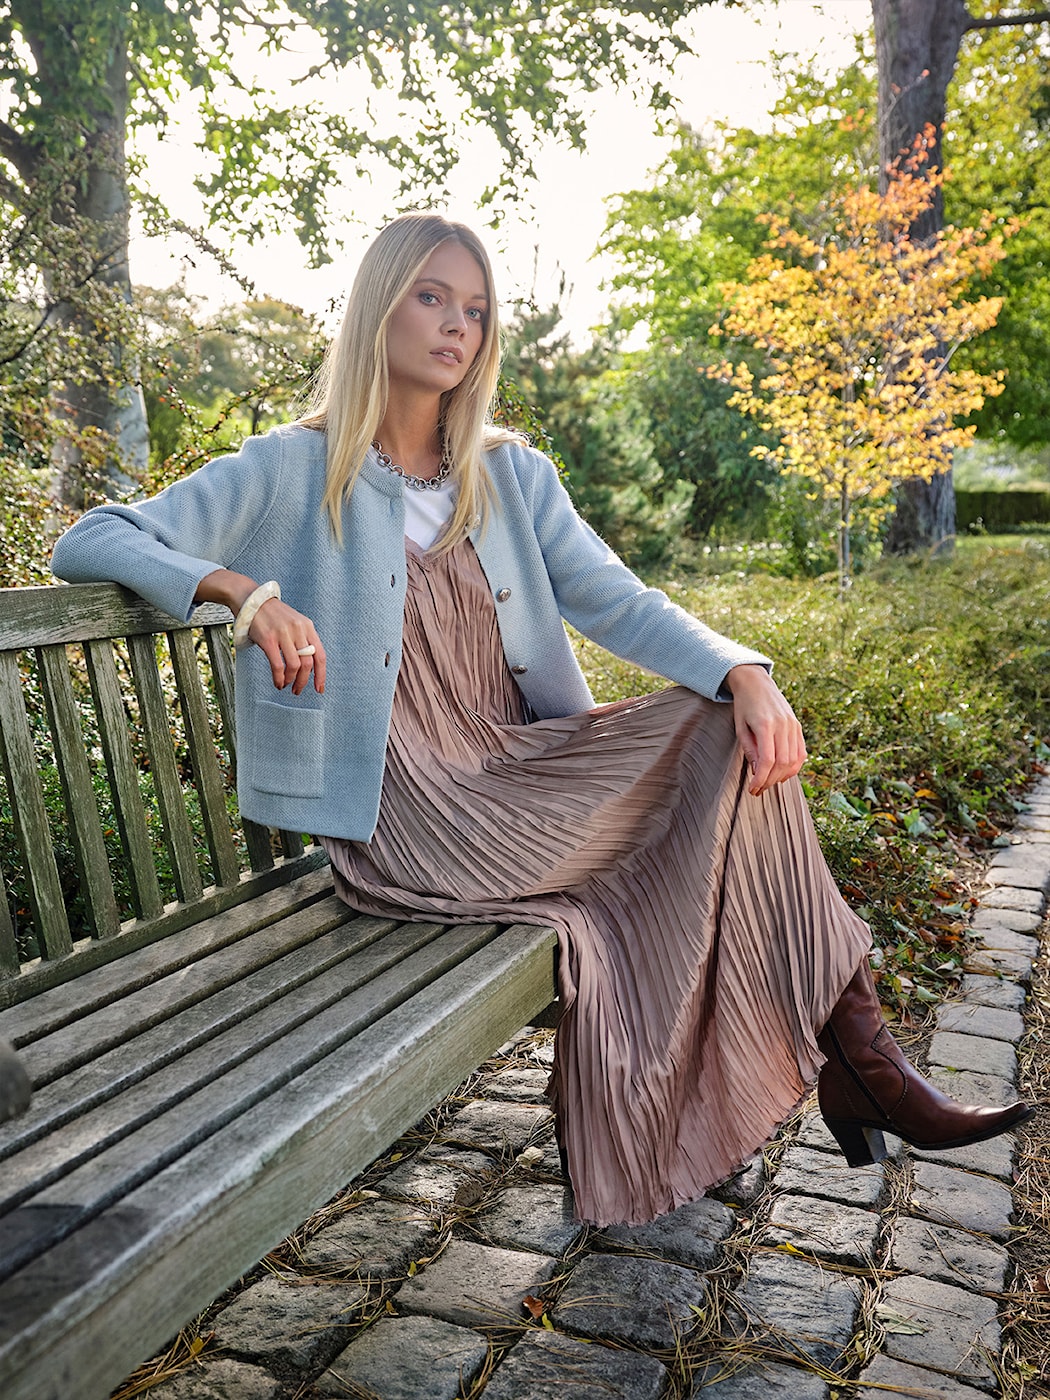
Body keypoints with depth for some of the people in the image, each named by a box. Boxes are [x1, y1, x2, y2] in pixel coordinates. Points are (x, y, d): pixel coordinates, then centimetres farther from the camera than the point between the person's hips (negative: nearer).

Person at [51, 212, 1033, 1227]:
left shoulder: (511, 475, 14)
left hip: (525, 766, 5)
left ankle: (849, 1051, -12)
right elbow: (88, 544, -4)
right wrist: (242, 589, -23)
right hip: (411, 820, -5)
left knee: (731, 733, -18)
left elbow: (617, 603, 2)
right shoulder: (295, 474, 0)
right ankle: (850, 1057, -3)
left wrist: (746, 672, -16)